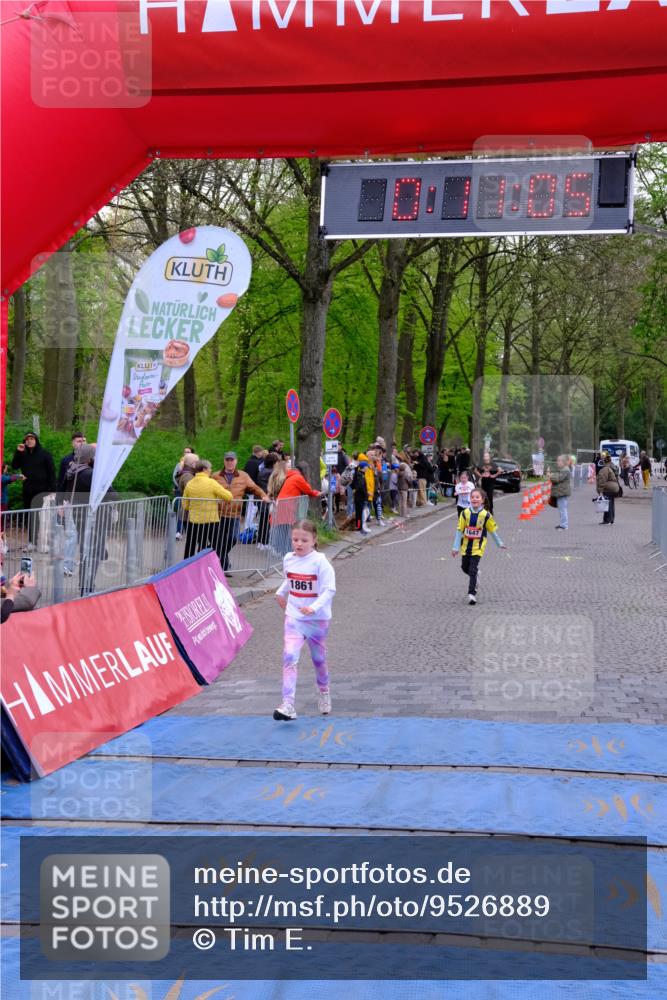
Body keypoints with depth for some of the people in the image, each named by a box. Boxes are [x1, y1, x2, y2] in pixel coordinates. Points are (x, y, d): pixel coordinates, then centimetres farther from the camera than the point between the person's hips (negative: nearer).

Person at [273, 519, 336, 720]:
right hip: (294, 617, 3)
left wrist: (314, 607, -32)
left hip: (318, 619, -3)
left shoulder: (320, 562, -15)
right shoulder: (288, 559, 1)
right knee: (289, 656, -16)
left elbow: (329, 590, -21)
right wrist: (281, 592, 16)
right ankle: (288, 705, -22)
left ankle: (324, 691, 45)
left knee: (319, 659, 15)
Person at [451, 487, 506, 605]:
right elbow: (459, 530, -3)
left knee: (473, 570, -10)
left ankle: (472, 593, -4)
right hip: (466, 546, 3)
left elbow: (493, 530, 3)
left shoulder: (486, 515, -10)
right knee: (465, 568, 16)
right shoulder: (465, 513, -6)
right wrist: (456, 547, -4)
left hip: (478, 548, -3)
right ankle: (476, 576, 48)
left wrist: (500, 543, 12)